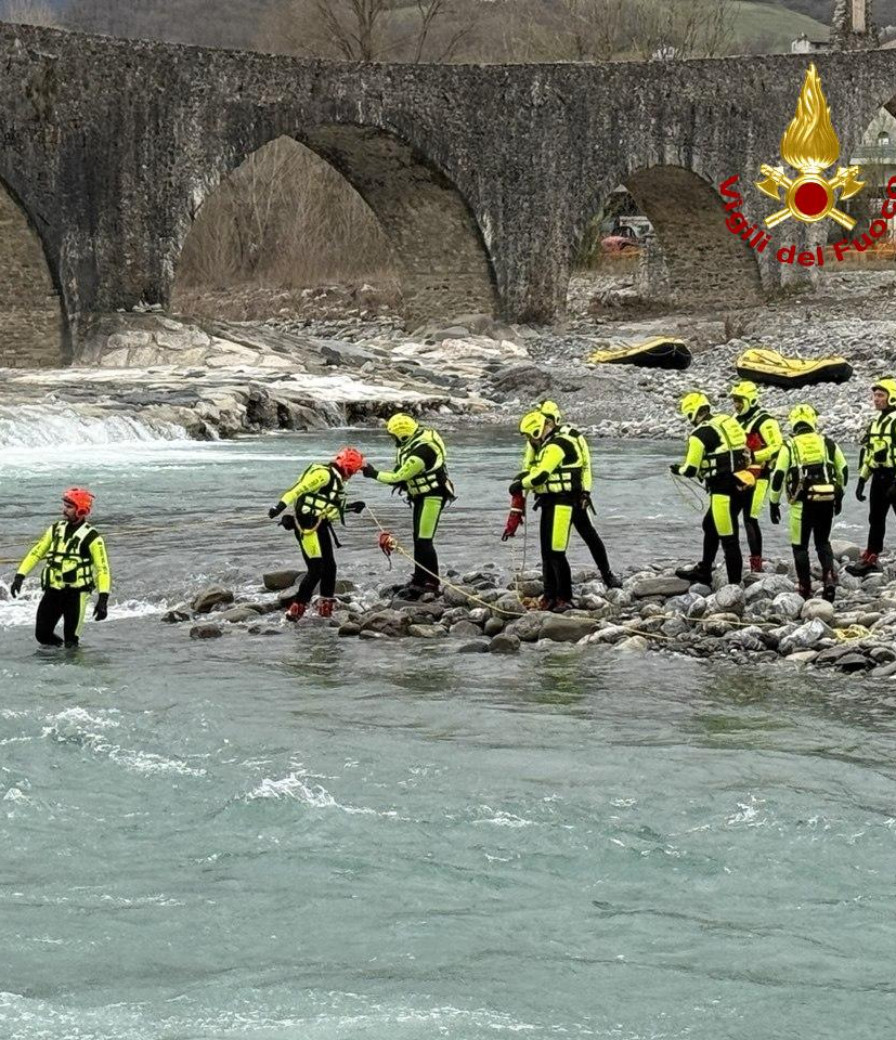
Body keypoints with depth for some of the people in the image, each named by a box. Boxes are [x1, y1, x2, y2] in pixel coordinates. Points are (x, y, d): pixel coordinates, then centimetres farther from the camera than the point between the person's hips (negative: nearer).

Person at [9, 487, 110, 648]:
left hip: (76, 593, -5)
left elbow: (102, 569, -11)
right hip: (53, 591, 5)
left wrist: (103, 599, -20)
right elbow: (36, 552, 11)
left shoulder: (91, 537, -9)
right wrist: (20, 576, 1)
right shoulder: (56, 529, 7)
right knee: (42, 635, 5)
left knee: (71, 640, -3)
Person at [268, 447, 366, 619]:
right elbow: (299, 489, -23)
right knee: (316, 570, -10)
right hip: (308, 526, -10)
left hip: (322, 526, 10)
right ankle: (296, 609, -5)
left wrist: (351, 507, 24)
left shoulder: (335, 479, 17)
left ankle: (326, 608, 24)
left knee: (329, 567, 14)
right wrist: (281, 505, -32)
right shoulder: (324, 474, -14)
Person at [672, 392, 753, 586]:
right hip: (740, 484, 9)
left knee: (728, 538, -5)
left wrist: (678, 469, 12)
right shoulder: (728, 422, 12)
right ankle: (703, 571, 37)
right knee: (710, 526, 25)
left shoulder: (700, 434, -11)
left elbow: (691, 469, -9)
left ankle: (735, 584, -4)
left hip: (723, 490, -9)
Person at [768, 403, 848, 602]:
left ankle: (805, 590, 8)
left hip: (803, 502, -3)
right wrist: (839, 496, 27)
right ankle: (829, 576, -4)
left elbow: (778, 476, -4)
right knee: (823, 542, 19)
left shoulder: (789, 446, 0)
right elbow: (843, 471, 14)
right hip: (827, 501, 3)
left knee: (800, 546, 10)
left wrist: (773, 503, 5)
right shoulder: (828, 444, 7)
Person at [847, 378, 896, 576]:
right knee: (876, 519, 12)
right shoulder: (876, 422, 16)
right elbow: (867, 452, 20)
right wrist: (862, 480, 17)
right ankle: (870, 558, 18)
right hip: (879, 476, 8)